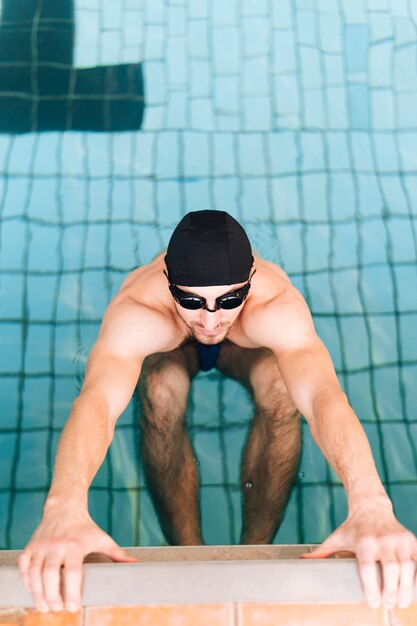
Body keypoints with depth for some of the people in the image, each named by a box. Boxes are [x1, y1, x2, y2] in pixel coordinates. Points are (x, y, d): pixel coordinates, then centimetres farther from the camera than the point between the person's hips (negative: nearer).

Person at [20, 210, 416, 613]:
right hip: (168, 346, 0)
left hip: (247, 345, 0)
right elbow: (97, 400, -59)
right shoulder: (137, 310, -44)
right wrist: (64, 508, -78)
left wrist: (369, 505, -75)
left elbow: (323, 393, -58)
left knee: (282, 394, -31)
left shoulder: (277, 305, -43)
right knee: (161, 395, -33)